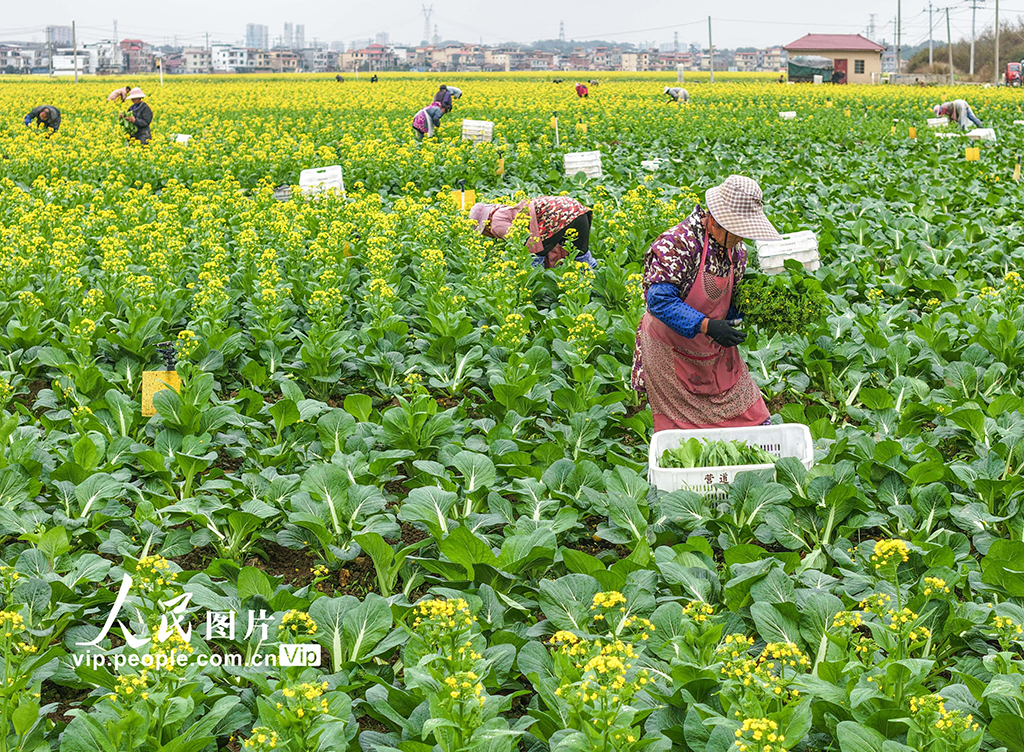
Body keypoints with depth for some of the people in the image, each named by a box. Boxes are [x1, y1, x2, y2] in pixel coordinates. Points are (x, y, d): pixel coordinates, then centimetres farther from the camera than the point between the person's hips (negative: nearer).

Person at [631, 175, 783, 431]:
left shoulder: (735, 249, -1)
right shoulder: (677, 243, -25)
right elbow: (660, 300, -29)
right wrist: (706, 326, -36)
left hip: (716, 349, 6)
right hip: (673, 350, -6)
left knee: (748, 418, 5)